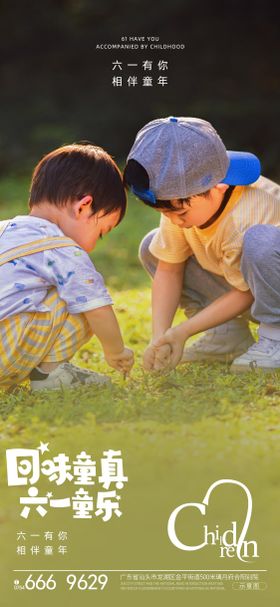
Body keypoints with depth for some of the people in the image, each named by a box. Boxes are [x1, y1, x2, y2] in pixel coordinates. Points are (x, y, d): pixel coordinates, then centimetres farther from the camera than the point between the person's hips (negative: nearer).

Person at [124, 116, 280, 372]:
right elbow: (168, 271, -5)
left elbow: (245, 293, -24)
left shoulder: (244, 220, -34)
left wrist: (182, 332, -23)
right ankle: (228, 335, 0)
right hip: (237, 284, 8)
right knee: (153, 248, -2)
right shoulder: (181, 202, -12)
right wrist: (160, 337, -16)